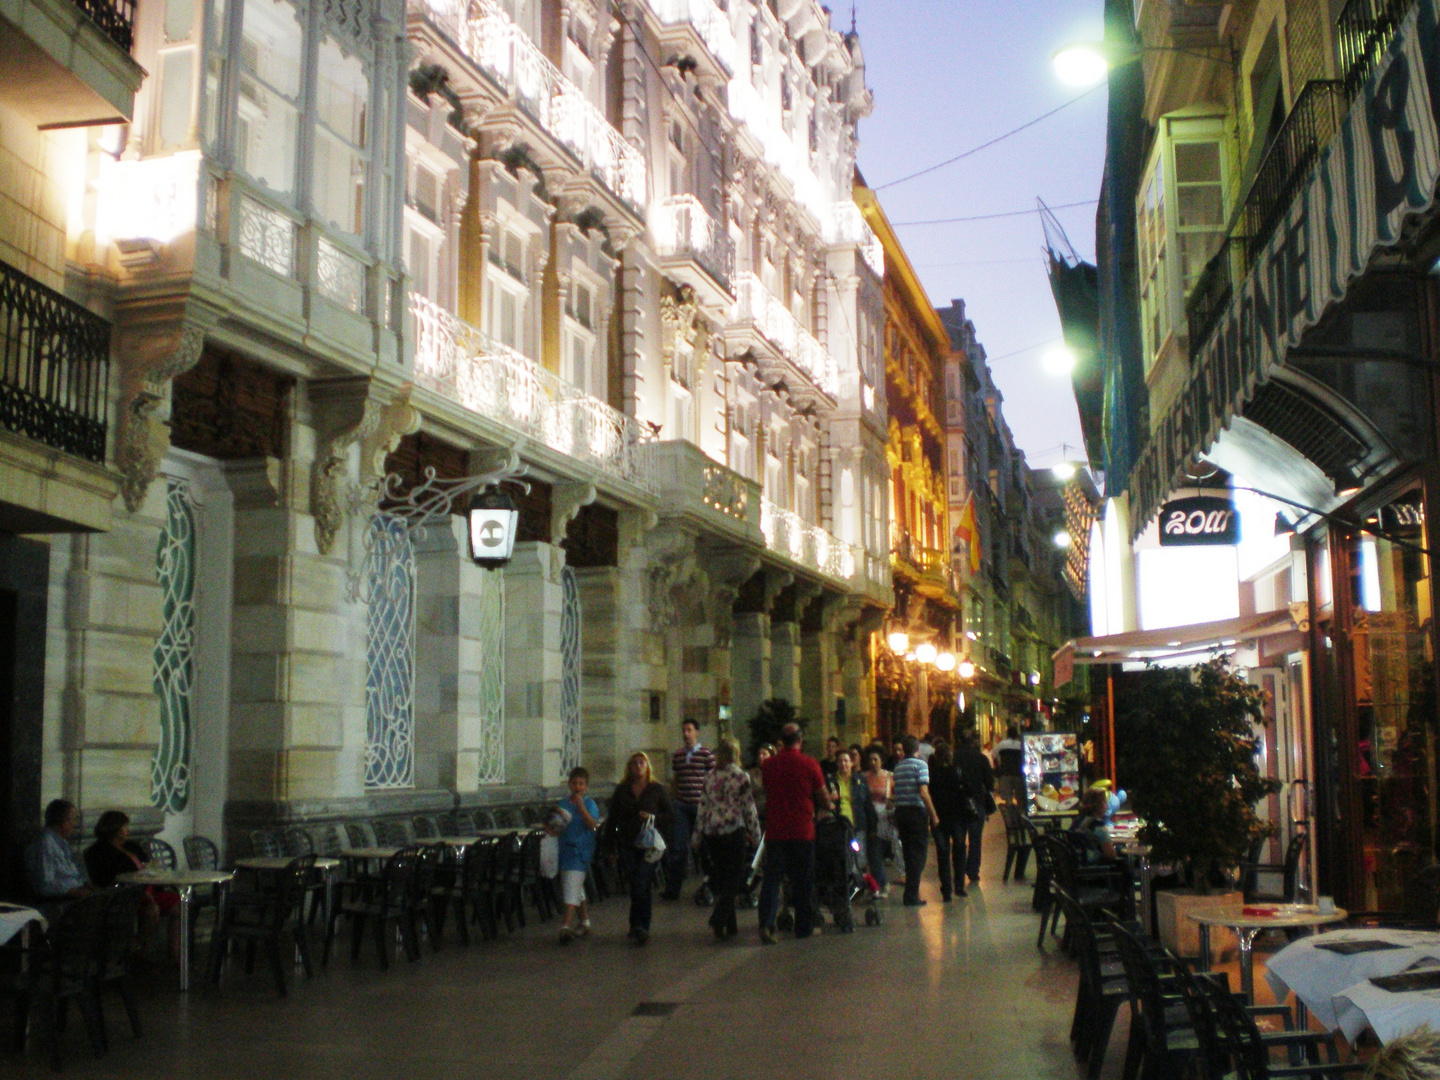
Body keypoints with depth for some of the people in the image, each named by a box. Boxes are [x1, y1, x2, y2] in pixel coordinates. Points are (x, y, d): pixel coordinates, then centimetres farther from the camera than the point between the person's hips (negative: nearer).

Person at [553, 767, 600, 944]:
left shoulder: (589, 803, -4)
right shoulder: (564, 804, 10)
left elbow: (593, 825, -18)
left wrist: (581, 806, -23)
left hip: (581, 850, -6)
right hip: (566, 848, 6)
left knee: (572, 885, -15)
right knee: (576, 886, 16)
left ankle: (566, 924, -21)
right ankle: (584, 920, 30)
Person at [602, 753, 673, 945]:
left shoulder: (658, 790, 4)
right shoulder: (621, 791, 9)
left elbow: (671, 817, 5)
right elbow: (612, 820, 11)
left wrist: (653, 817, -13)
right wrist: (611, 848, 8)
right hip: (627, 846, 2)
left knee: (641, 887, -13)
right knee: (636, 887, 5)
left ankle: (639, 928, -9)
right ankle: (640, 929, 16)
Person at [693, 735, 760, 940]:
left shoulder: (710, 778, 6)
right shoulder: (741, 777, -6)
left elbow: (702, 807, 9)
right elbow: (749, 808, -5)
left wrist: (698, 835, 17)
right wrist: (755, 835, 4)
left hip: (711, 834, 4)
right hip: (734, 832, -4)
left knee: (720, 878, 12)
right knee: (733, 878, 2)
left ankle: (729, 925, 16)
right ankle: (719, 920, -14)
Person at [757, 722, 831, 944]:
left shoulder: (769, 764, 2)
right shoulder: (809, 763, -6)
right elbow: (825, 800, -1)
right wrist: (822, 805, 21)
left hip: (775, 831, 2)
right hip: (802, 830, -2)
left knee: (772, 878, 2)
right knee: (803, 881, 9)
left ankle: (766, 923, -15)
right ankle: (804, 927, 16)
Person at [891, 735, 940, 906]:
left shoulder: (898, 768, 11)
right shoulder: (920, 764, -6)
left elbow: (896, 793, 9)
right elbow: (923, 792, -15)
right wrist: (933, 815, -11)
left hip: (900, 812, 6)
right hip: (916, 812, -6)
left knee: (908, 854, 15)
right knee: (918, 854, -1)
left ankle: (910, 893, 20)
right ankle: (912, 896, -5)